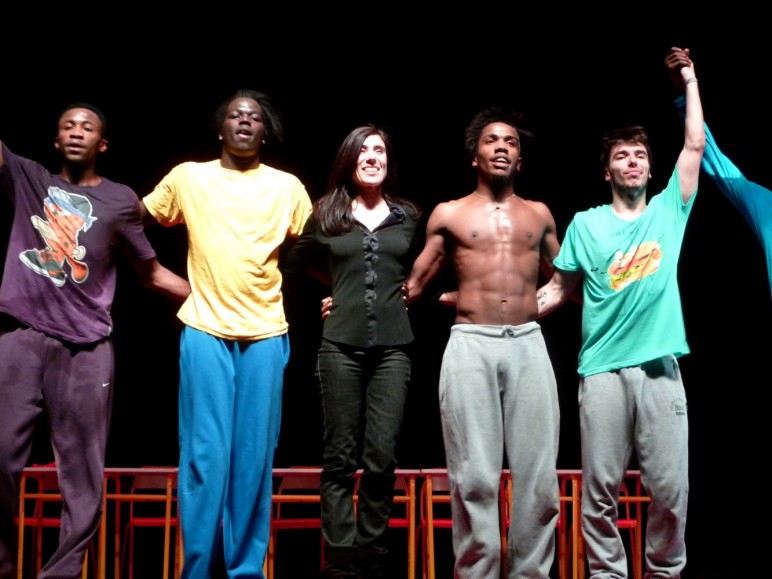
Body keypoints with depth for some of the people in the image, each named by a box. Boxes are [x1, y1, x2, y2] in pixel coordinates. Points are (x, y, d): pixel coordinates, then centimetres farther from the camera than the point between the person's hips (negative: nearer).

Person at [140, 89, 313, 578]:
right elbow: (136, 218, 14)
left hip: (265, 334, 1)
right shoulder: (187, 177, 6)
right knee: (205, 455, -2)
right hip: (205, 331, -1)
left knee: (254, 456, 4)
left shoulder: (288, 186, 8)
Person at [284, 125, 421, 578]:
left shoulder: (409, 216, 9)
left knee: (381, 459, -1)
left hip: (392, 347, 0)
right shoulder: (327, 216, 7)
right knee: (340, 459, 0)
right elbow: (299, 261, 23)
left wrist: (405, 292, 12)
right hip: (341, 345, 0)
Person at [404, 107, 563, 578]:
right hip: (470, 346, -2)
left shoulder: (539, 214, 17)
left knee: (538, 476, -2)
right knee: (474, 477, -5)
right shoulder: (449, 214, 12)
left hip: (529, 345, 2)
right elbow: (415, 283, 15)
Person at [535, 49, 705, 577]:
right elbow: (557, 290, 12)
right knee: (599, 488, 2)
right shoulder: (586, 224, 10)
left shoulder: (669, 210, 12)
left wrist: (690, 80, 14)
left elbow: (696, 145, 9)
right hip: (603, 369, 0)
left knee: (670, 488, 2)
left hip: (660, 367, 1)